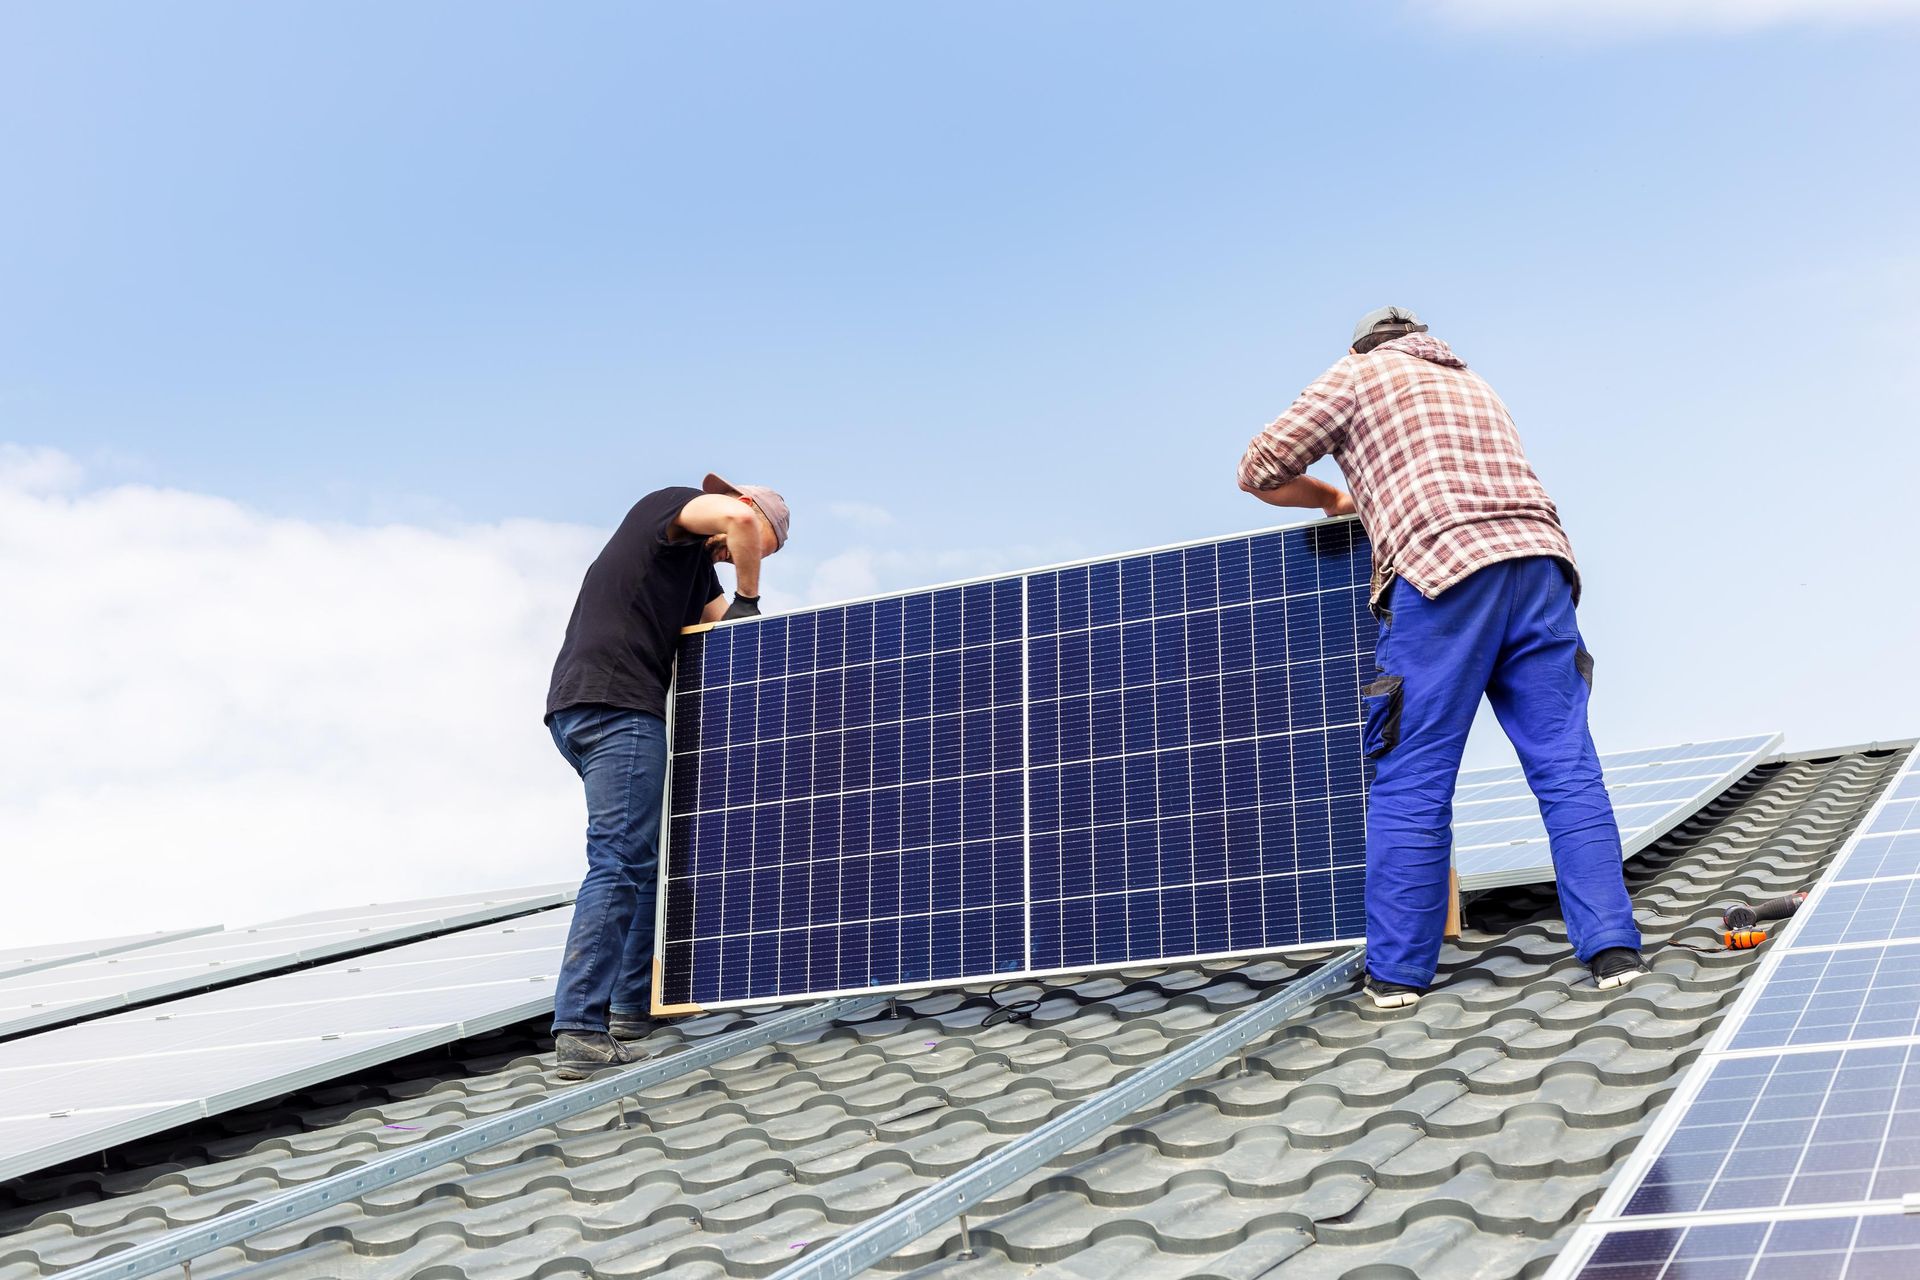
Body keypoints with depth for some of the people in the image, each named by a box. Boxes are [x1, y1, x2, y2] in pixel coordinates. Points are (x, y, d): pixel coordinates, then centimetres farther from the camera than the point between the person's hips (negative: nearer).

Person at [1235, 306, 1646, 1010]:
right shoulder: (1474, 384, 34)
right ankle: (1612, 948, -5)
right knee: (1566, 765, 2)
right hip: (1538, 557, 5)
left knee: (1411, 779, -1)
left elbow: (1262, 471, 14)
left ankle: (1397, 971, 1)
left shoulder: (1360, 373, 17)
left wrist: (1334, 500, 31)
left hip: (1443, 568, -5)